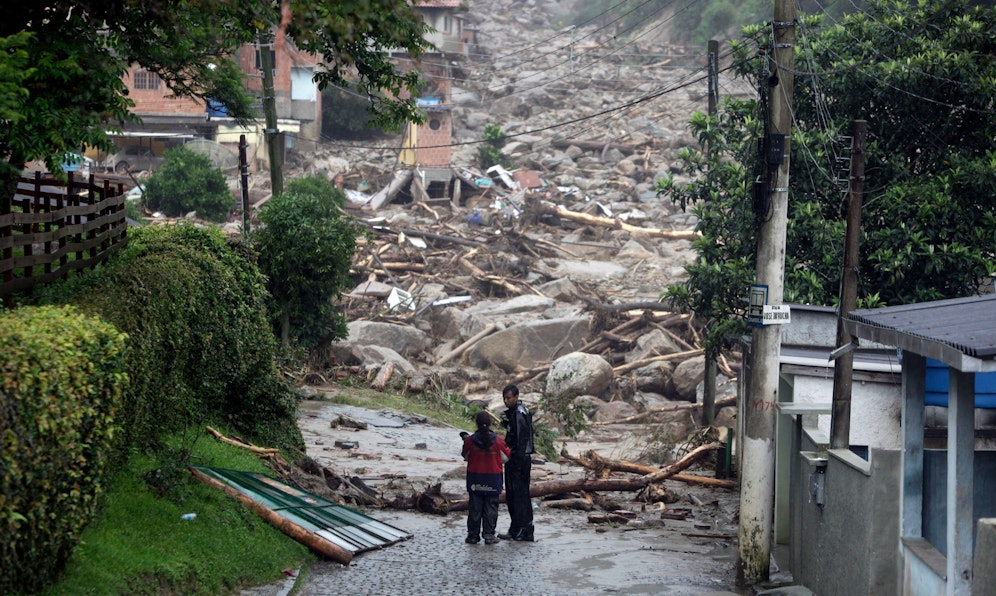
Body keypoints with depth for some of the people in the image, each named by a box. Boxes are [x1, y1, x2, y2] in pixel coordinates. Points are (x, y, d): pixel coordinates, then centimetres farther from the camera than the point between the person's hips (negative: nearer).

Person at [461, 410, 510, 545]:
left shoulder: (470, 440, -10)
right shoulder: (498, 441, -11)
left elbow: (466, 456, 6)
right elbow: (506, 457, 1)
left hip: (475, 480, 1)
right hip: (493, 480, -1)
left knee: (475, 508, 9)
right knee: (491, 507, 7)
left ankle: (473, 535, 11)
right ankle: (489, 535, 7)